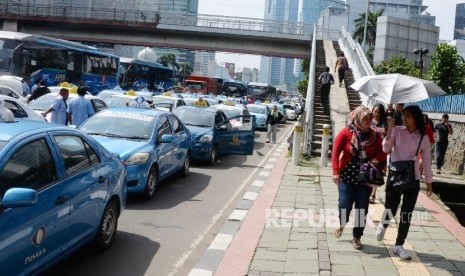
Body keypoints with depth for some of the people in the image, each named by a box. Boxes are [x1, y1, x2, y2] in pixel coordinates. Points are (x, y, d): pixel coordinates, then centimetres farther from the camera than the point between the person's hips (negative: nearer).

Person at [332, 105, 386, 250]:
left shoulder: (374, 135, 1)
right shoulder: (346, 132, -7)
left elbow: (383, 151, 9)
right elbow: (336, 152, -8)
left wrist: (377, 159, -13)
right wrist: (336, 172, -14)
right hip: (347, 175, -2)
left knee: (362, 208, 5)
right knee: (345, 205, -3)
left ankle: (357, 237, 22)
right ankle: (341, 224, 31)